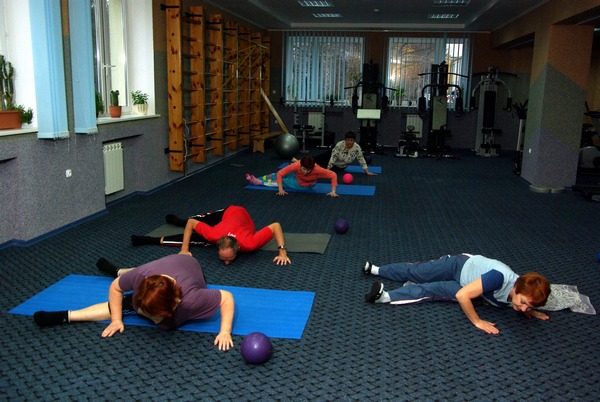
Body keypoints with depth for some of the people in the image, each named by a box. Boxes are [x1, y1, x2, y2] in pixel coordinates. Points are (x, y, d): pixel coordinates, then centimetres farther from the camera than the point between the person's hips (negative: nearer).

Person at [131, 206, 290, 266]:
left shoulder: (249, 243, -46)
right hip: (228, 212, 0)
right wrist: (184, 250, -26)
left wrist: (283, 252, -41)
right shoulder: (214, 235, -42)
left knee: (198, 239, 3)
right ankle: (178, 220, 51)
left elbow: (276, 226, -42)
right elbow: (191, 223, -26)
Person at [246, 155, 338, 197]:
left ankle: (259, 182, 19)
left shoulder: (317, 170, -43)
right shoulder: (296, 165, -40)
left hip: (306, 187, -1)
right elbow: (280, 173, -33)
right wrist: (281, 189, -38)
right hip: (296, 178, 1)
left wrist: (333, 191, -38)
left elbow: (333, 175, -33)